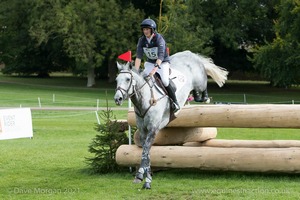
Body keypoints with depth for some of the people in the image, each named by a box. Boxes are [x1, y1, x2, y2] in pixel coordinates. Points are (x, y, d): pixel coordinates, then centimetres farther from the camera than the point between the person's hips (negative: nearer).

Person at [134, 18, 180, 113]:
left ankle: (175, 103, -7)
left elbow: (161, 56, -33)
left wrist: (155, 69, -46)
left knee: (164, 81, -22)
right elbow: (138, 57, -12)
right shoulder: (142, 40, -8)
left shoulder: (159, 39, -23)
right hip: (150, 62, 5)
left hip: (163, 62, -5)